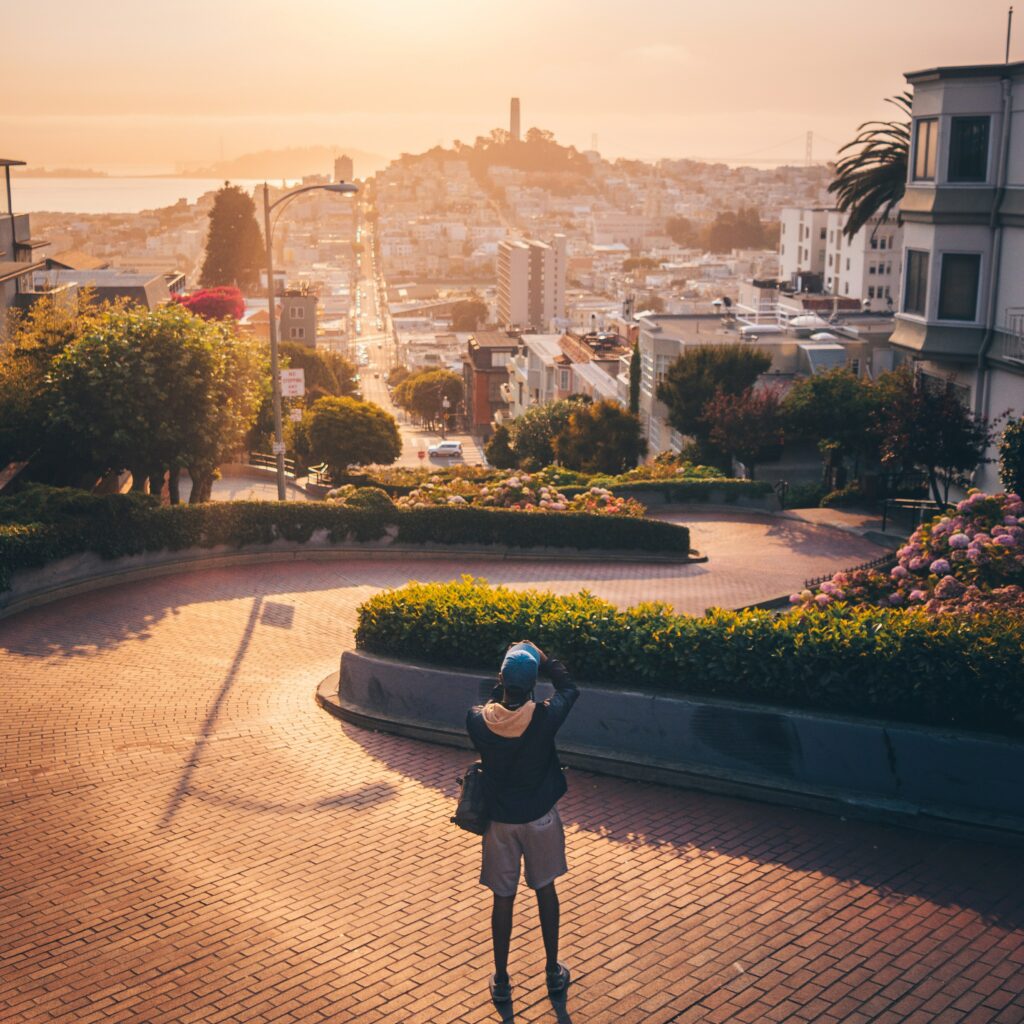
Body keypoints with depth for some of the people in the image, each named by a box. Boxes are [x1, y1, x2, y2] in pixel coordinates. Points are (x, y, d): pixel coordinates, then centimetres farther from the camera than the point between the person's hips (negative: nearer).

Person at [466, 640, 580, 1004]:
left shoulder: (478, 721, -20)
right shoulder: (544, 717, -22)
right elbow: (569, 688, -1)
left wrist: (504, 682, 3)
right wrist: (541, 657, 2)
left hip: (500, 820, 1)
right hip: (540, 817, 0)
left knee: (503, 898, 13)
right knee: (545, 890, 18)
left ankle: (501, 980, 23)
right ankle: (553, 971, 30)